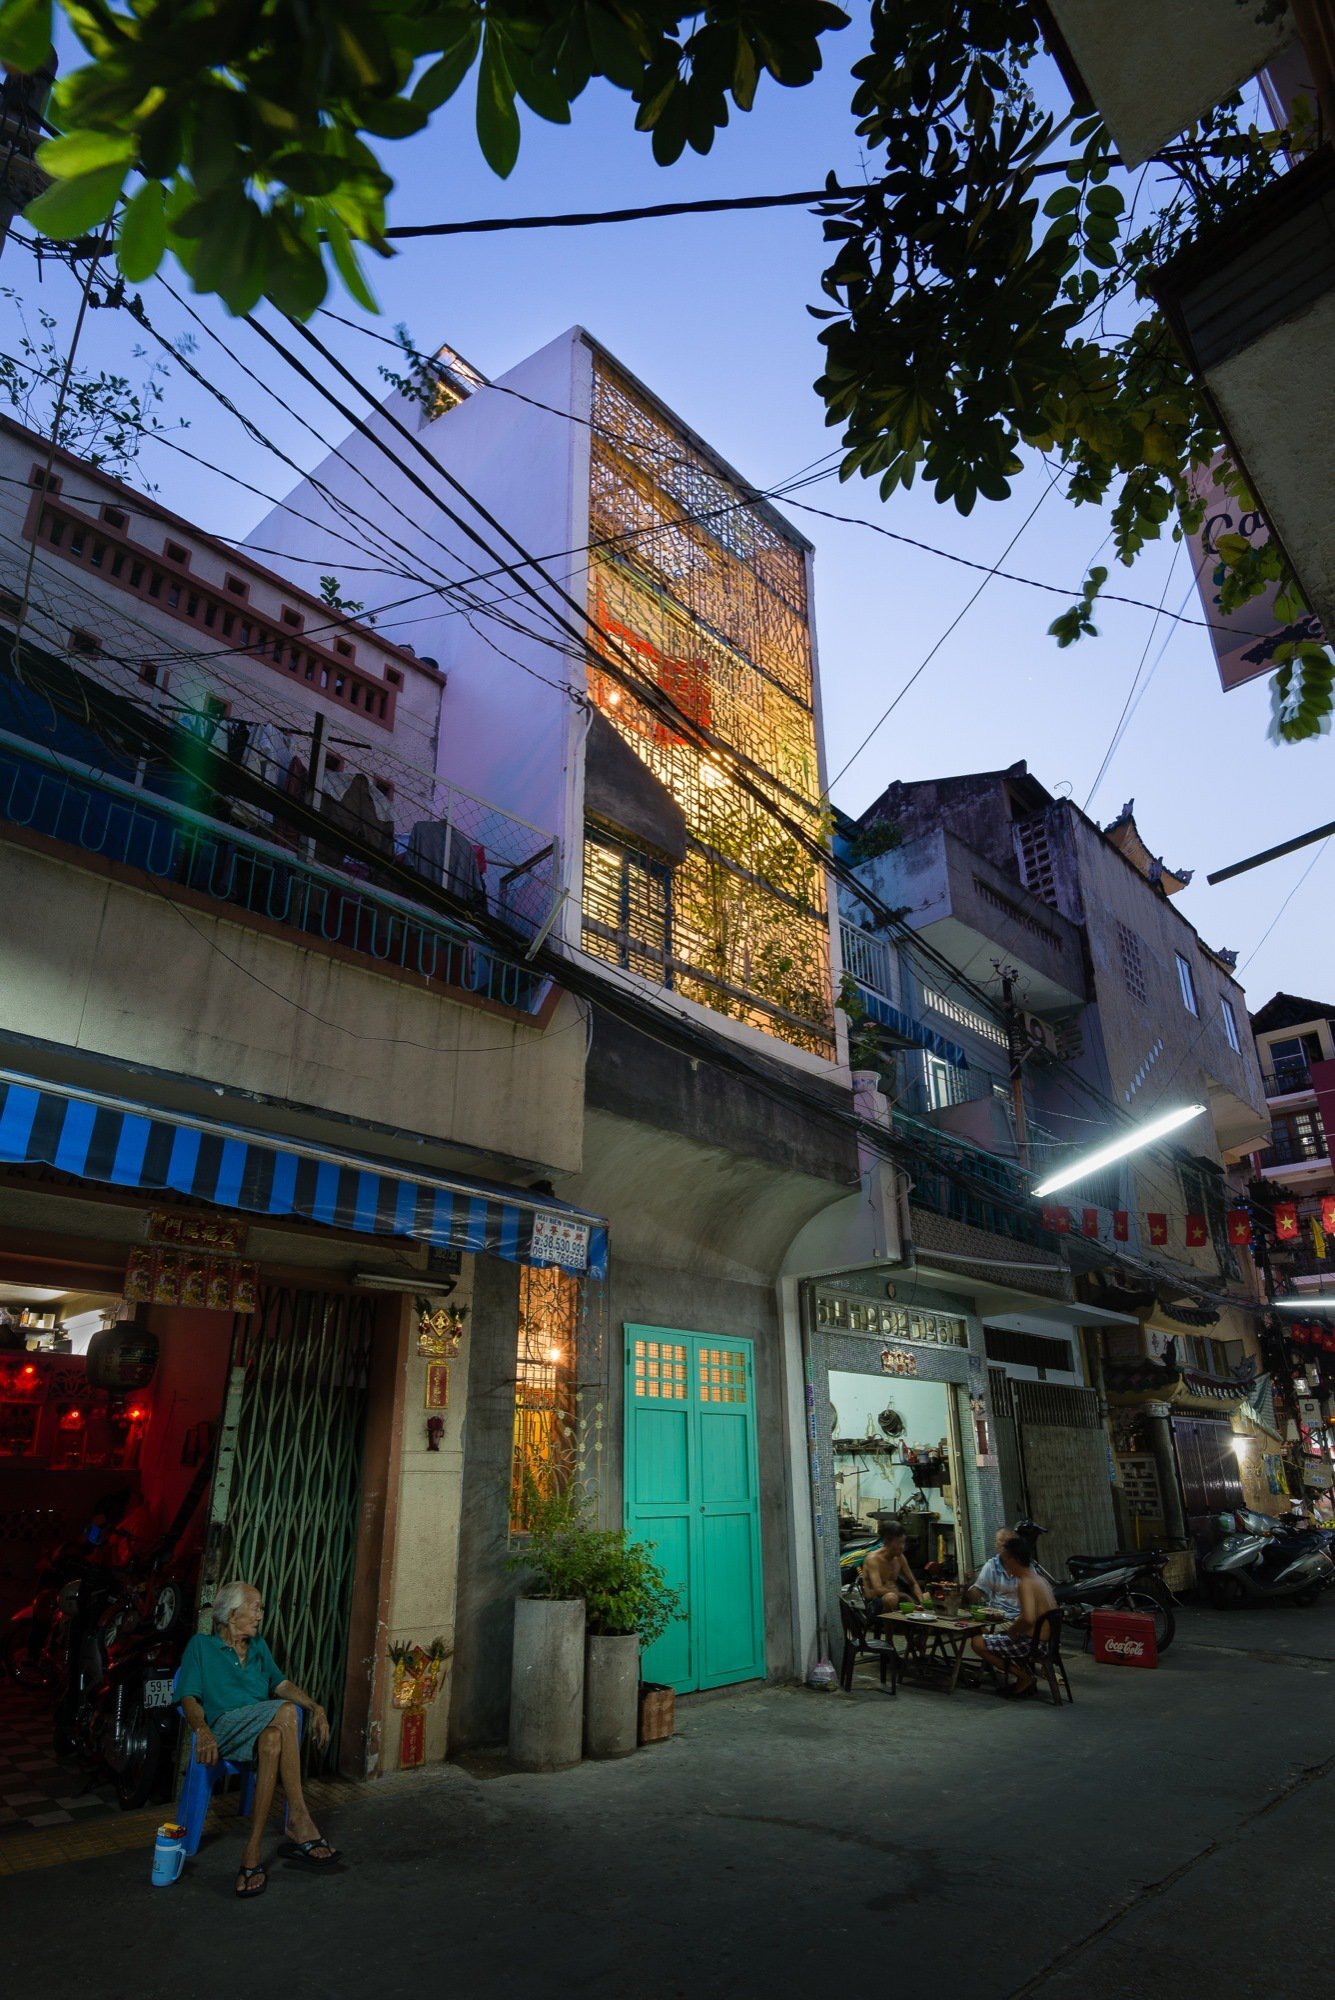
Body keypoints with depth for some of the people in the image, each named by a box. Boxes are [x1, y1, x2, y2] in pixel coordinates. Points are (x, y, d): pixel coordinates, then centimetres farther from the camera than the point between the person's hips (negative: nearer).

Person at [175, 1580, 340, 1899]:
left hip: (265, 1728, 4)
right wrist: (202, 1730, -21)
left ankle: (253, 1851, -35)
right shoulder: (201, 1645, 11)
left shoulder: (258, 1646, 26)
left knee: (273, 1740, -36)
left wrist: (315, 1707, 1)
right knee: (285, 1711, -36)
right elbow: (189, 1697, 1)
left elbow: (282, 1684, 19)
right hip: (225, 1728, -4)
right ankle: (299, 1819, -33)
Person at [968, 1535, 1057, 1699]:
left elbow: (1028, 1618, -33)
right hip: (1047, 1641, 10)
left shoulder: (1025, 1583, -20)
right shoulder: (1041, 1579, 8)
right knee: (997, 1636, 31)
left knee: (977, 1642, -6)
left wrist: (1012, 1631, -14)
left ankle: (1024, 1678, -2)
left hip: (1034, 1643, -10)